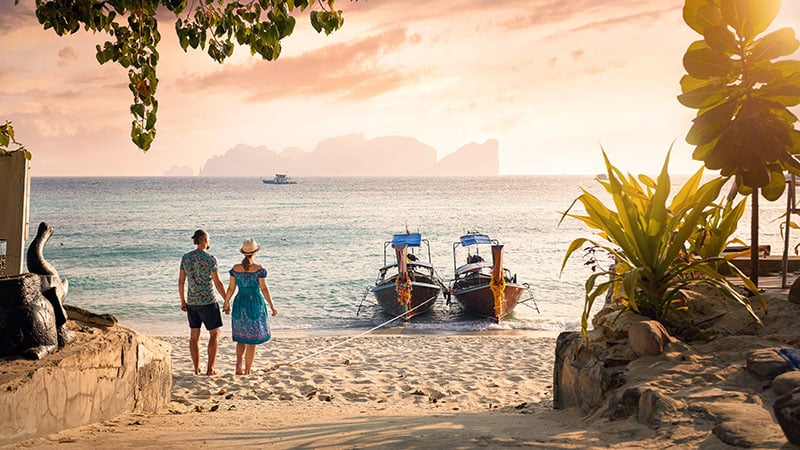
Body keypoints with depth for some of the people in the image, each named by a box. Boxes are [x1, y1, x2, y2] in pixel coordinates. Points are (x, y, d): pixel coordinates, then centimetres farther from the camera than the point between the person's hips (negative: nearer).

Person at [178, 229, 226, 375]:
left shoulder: (186, 257, 2)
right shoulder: (210, 259, -14)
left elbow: (181, 281, 6)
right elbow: (218, 283, -12)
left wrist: (183, 301, 16)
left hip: (191, 302, 5)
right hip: (207, 302, -5)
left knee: (194, 335, 12)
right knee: (214, 334, 5)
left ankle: (196, 368, 15)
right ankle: (210, 369, 1)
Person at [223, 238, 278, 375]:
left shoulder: (235, 268, -1)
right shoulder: (259, 268, -10)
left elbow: (231, 288, 4)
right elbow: (264, 288, -10)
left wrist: (226, 303, 18)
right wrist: (272, 306, -4)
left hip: (240, 304, 3)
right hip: (255, 304, -3)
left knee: (241, 338, 18)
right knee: (252, 341, 6)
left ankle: (238, 365, -1)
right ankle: (247, 371, 8)